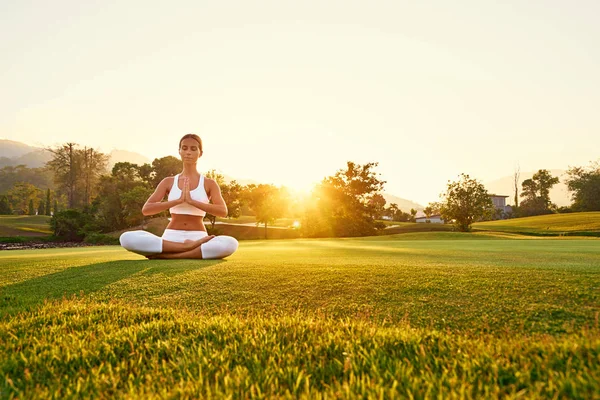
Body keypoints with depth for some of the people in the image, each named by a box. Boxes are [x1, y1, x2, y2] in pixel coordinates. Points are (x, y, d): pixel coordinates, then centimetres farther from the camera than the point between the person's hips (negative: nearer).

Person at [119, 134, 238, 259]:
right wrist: (178, 200, -13)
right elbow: (146, 210, -2)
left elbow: (223, 211, -9)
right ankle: (187, 247, -25)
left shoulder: (209, 183, 7)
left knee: (230, 244, -35)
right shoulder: (168, 182, 11)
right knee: (127, 238, -26)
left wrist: (191, 201, -17)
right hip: (171, 238, 1)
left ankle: (166, 255, -26)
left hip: (197, 239, -1)